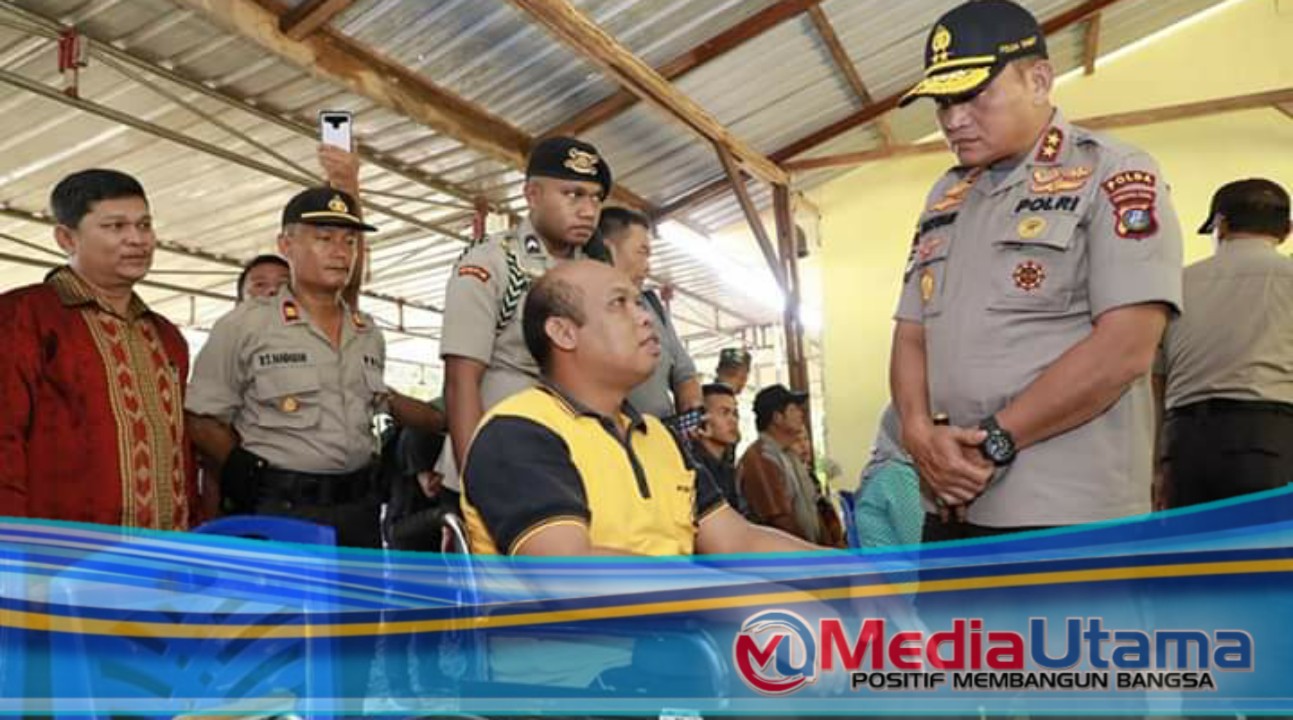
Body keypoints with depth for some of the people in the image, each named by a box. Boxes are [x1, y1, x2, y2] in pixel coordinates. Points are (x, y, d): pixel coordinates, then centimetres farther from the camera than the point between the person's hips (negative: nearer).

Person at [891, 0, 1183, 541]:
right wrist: (919, 433, -6)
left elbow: (1124, 348, -15)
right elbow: (911, 334, 13)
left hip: (1069, 513, -6)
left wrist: (994, 440, -13)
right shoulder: (944, 197, 15)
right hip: (950, 508, 6)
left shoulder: (1114, 176, -5)